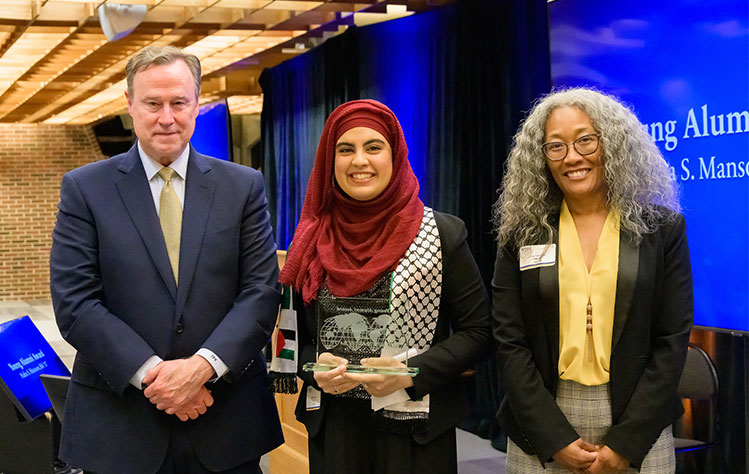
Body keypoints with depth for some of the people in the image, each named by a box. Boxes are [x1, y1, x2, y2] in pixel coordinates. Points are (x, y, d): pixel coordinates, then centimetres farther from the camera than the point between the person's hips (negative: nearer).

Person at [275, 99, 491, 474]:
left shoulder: (441, 234, -3)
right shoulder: (313, 239, 5)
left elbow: (477, 331, -4)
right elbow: (297, 333, 12)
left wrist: (409, 372, -17)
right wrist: (315, 367, -9)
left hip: (415, 429, -2)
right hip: (332, 425, 2)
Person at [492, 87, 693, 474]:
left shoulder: (662, 228, 0)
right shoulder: (522, 235, 2)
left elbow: (672, 341, -4)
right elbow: (509, 343, -2)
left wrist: (626, 443, -11)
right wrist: (555, 439, -11)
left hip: (638, 431, 0)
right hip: (540, 434, 1)